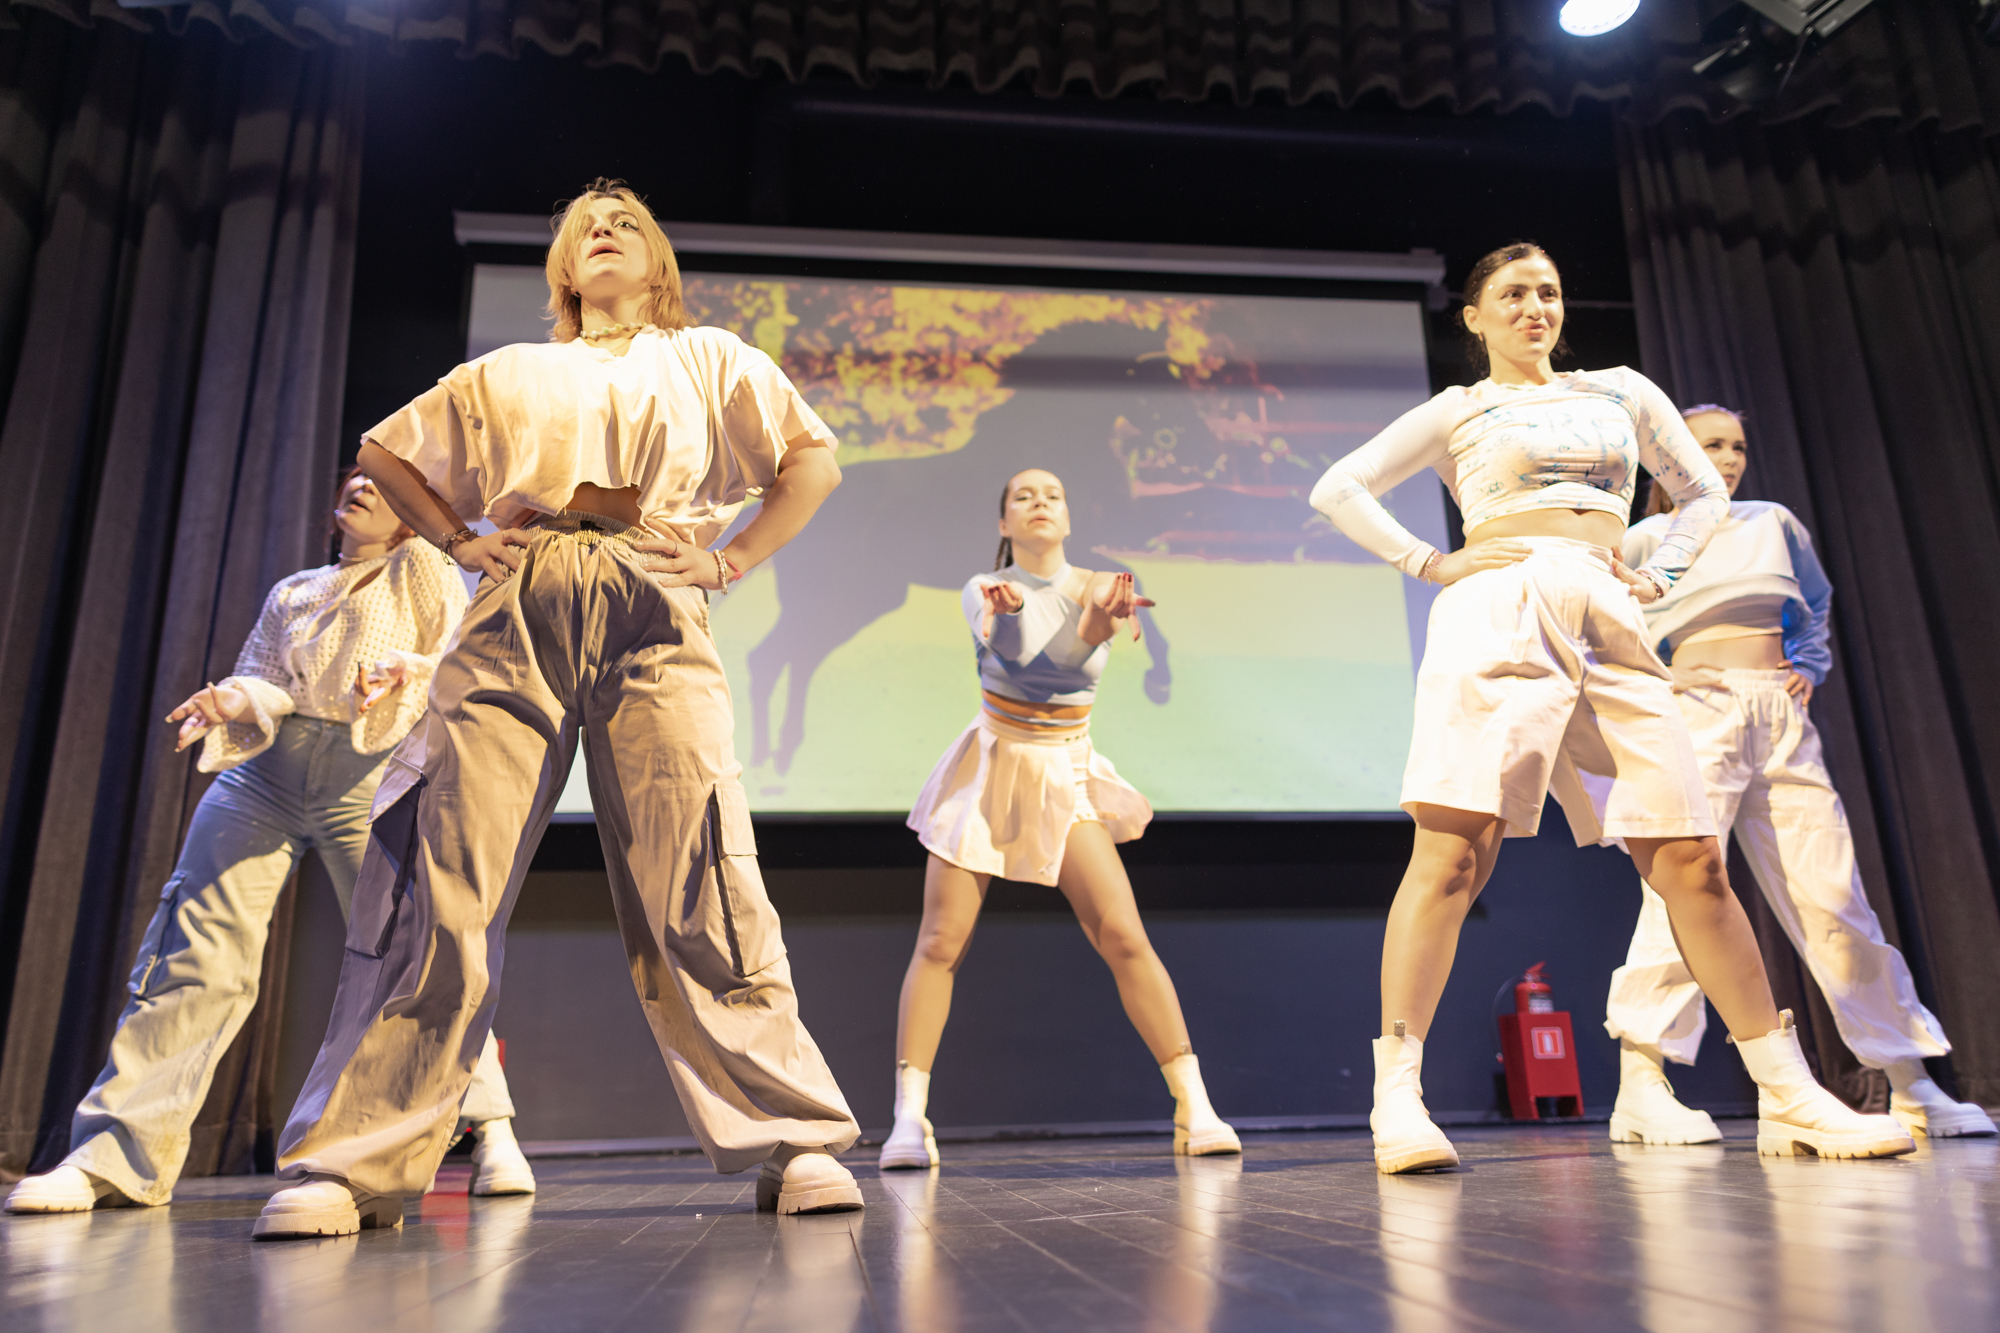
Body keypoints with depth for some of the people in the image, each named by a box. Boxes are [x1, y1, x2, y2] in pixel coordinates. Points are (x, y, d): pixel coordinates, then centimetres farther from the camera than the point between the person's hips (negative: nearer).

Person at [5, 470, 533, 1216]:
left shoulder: (421, 573, 13)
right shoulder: (290, 593, 25)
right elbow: (260, 679, 15)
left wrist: (400, 680, -19)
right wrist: (232, 702, -8)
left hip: (364, 781, -4)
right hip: (265, 771, 4)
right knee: (197, 951, -6)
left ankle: (491, 1134, -4)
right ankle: (114, 1153, 1)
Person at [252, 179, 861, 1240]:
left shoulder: (707, 359, 23)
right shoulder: (510, 373, 26)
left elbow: (815, 460, 16)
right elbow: (382, 452, 31)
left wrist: (730, 562, 4)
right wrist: (459, 542, 14)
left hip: (653, 621, -2)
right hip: (515, 619, 2)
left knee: (699, 890, -12)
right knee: (441, 882, -8)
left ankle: (795, 1144, -10)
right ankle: (352, 1161, -2)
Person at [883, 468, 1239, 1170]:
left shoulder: (1095, 587, -2)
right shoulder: (983, 590, -2)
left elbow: (1071, 652, -24)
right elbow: (1008, 648, -25)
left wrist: (1100, 622, -49)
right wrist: (1008, 609, -49)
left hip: (1064, 777, 0)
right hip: (989, 768, 0)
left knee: (1125, 936, -9)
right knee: (940, 945, -6)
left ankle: (1195, 1109, -1)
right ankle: (909, 1120, 1)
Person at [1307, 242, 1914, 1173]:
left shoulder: (1622, 391, 26)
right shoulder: (1458, 412, 16)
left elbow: (1705, 491, 32)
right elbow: (1338, 489, 10)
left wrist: (1656, 575, 16)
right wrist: (1428, 563, 0)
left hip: (1609, 626, 4)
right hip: (1499, 615, -3)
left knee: (1692, 858, -2)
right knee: (1453, 851, -16)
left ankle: (1790, 1099, 9)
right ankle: (1397, 1099, -16)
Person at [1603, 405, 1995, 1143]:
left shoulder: (1773, 522, 20)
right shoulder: (1648, 538, 9)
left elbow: (1816, 607, 29)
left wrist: (1807, 667, 13)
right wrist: (1659, 674, -7)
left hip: (1783, 717, 4)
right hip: (1698, 713, -4)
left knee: (1832, 894, 2)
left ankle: (1910, 1086, 12)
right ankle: (1641, 1087, -16)